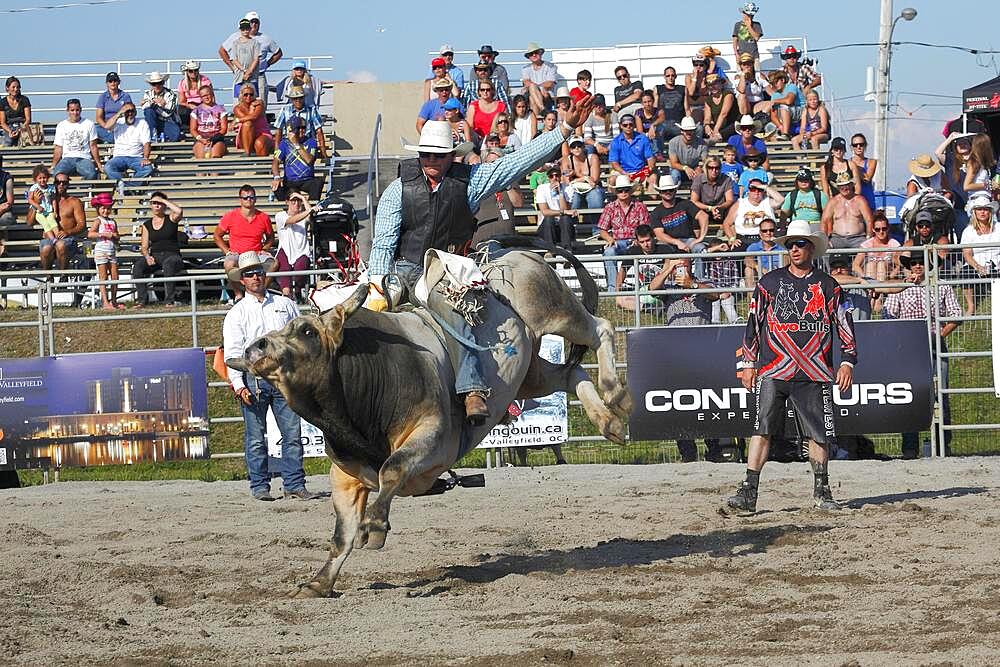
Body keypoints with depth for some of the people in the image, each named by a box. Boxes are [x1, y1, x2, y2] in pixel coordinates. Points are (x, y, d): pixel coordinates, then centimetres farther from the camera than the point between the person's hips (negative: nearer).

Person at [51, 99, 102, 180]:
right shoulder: (61, 126, 16)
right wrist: (53, 166, 1)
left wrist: (98, 164, 1)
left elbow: (93, 146, 12)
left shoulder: (89, 124, 14)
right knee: (58, 173, -35)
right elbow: (58, 149, 13)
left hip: (84, 158, -1)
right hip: (67, 158, 1)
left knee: (92, 174, -36)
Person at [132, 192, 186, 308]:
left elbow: (179, 211, -19)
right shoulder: (147, 225, 15)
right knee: (138, 266, -26)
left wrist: (164, 200, -7)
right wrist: (147, 257, -13)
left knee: (168, 264, -39)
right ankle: (142, 299, -22)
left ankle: (170, 300, -32)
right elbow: (144, 247, 10)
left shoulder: (170, 219, 5)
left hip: (172, 255, -4)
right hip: (154, 256, 4)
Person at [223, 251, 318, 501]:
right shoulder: (237, 314, 5)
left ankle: (294, 485, 2)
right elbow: (232, 352, -2)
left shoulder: (285, 305, 13)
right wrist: (238, 385, -14)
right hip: (253, 379, -2)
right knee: (255, 438, 0)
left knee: (292, 433, -2)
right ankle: (260, 487, 6)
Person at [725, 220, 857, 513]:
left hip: (814, 373, 1)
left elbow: (844, 324, 10)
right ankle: (748, 493, -12)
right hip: (773, 370, -1)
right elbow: (753, 322, 12)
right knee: (762, 429, -9)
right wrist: (748, 363, 8)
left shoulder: (827, 286, 9)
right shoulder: (770, 282, 9)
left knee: (819, 433, 3)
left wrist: (847, 361, 1)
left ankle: (821, 491, 16)